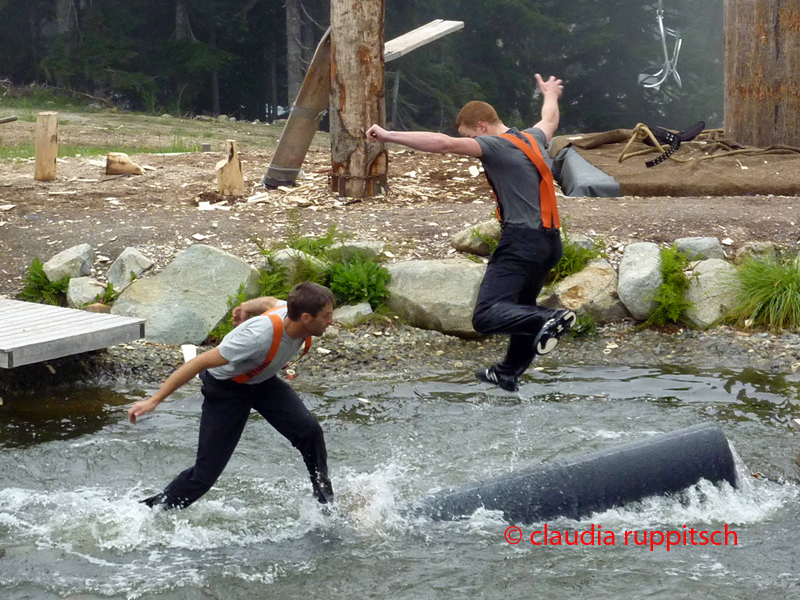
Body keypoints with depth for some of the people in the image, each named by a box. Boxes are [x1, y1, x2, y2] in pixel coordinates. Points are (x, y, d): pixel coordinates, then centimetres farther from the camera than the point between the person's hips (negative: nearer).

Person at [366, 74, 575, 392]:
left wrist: (389, 135, -24)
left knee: (486, 315, -20)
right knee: (520, 308, 27)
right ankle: (509, 372, 40)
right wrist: (551, 94, 62)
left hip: (522, 240, -10)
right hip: (549, 240, 10)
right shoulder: (531, 138, 15)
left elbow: (444, 143, -25)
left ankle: (546, 321, -40)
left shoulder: (496, 146, -11)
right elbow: (549, 121, 40)